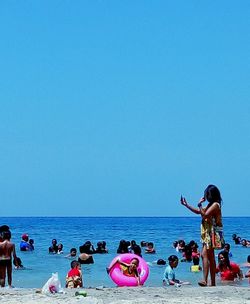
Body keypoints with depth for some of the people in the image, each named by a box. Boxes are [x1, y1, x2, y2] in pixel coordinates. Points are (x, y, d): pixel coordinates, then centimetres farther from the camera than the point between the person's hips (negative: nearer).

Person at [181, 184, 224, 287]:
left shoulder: (215, 205, -12)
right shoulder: (210, 205, 17)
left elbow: (204, 214, -23)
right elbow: (198, 212, 27)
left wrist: (200, 204, -11)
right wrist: (186, 205, 24)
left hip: (212, 234, -10)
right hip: (207, 234, 10)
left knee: (204, 254, -21)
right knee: (210, 258, 11)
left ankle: (205, 280, -30)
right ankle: (213, 282, 15)